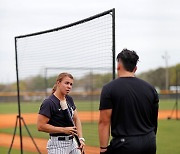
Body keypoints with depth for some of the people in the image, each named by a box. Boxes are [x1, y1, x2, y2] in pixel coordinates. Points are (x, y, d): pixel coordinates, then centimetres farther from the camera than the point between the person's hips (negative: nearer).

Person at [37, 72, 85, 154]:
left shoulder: (69, 99, 9)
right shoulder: (49, 103, -15)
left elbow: (76, 119, 13)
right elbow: (40, 126, -20)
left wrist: (81, 138, -1)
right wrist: (64, 130, -19)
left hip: (72, 142, 8)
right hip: (57, 144, -8)